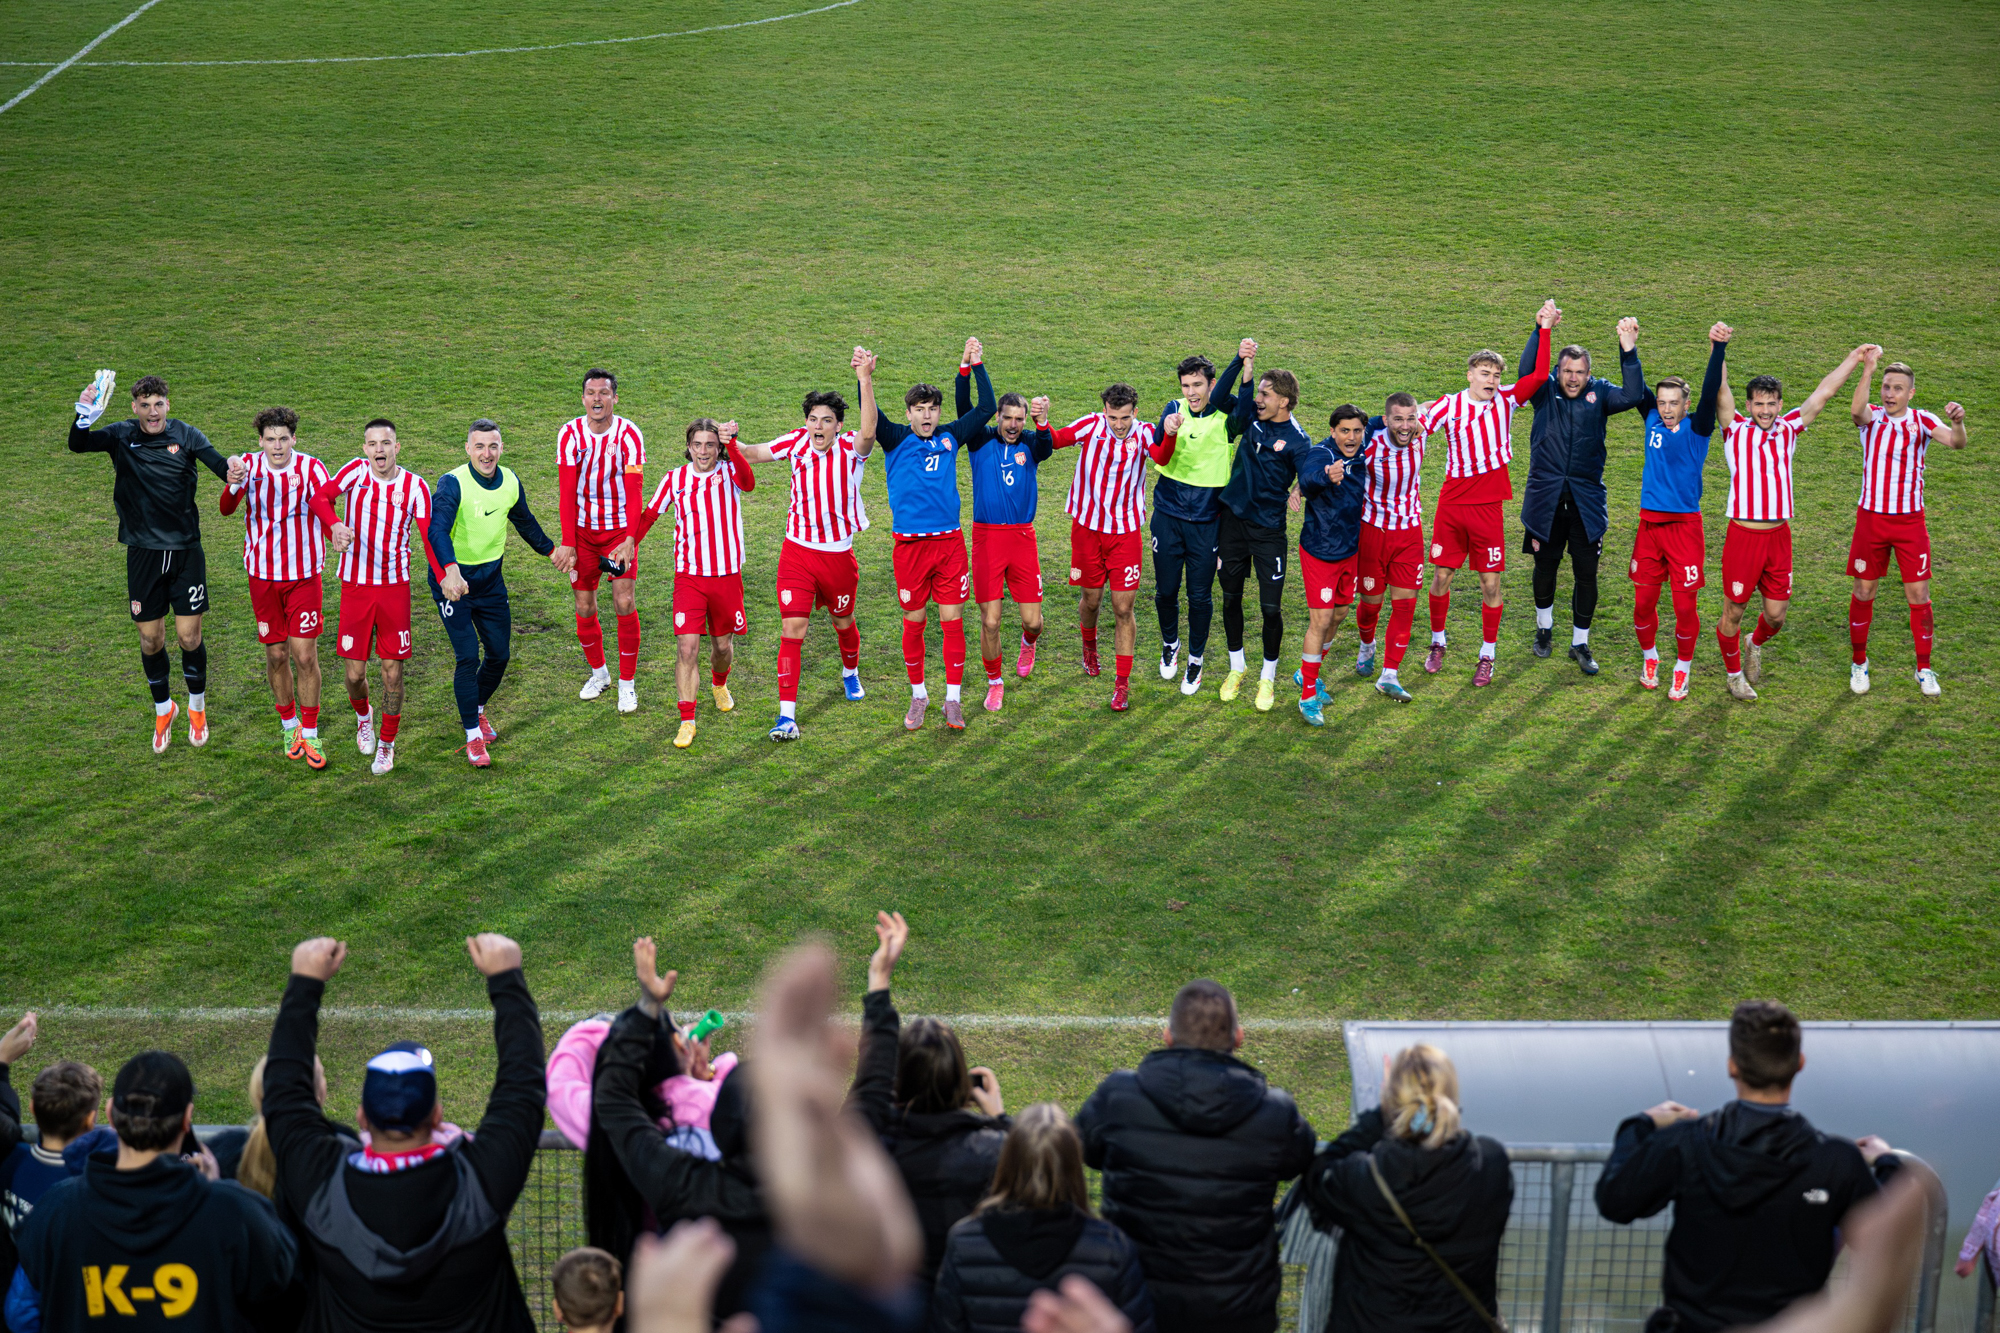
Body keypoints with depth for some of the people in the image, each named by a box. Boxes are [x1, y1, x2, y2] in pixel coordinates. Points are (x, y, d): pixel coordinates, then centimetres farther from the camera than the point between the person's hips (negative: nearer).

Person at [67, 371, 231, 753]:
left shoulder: (185, 435, -4)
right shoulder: (122, 436, -1)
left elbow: (223, 467, -15)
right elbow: (78, 445, -14)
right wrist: (84, 417, -34)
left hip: (186, 550, -1)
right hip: (143, 553, 1)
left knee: (189, 635, 0)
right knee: (150, 638, 8)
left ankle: (197, 705, 26)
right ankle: (162, 708, 31)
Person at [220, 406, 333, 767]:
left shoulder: (311, 468, -9)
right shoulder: (249, 465, -4)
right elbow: (227, 509, -14)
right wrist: (233, 484, -37)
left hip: (304, 575, -2)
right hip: (263, 575, 2)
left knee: (305, 655, -3)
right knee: (276, 654, 9)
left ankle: (309, 735, 9)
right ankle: (289, 725, 28)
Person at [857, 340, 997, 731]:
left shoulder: (950, 438, 7)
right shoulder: (896, 439, 0)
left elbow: (985, 408, 5)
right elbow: (870, 420, -17)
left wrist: (976, 366, -1)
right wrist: (865, 379, -30)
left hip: (950, 542, 1)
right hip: (910, 544, -1)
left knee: (952, 619, 2)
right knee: (914, 621, 7)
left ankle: (953, 699, 11)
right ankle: (918, 695, 22)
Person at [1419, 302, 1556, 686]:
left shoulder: (1505, 401, 0)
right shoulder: (1448, 406, -1)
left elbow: (1539, 375, -8)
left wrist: (1545, 329, -10)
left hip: (1487, 507, 0)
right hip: (1451, 504, 0)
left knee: (1490, 583, 2)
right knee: (1441, 576, 7)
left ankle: (1487, 656, 15)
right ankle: (1437, 643, 27)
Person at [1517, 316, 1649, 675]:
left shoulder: (1599, 393, -1)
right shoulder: (1545, 392, -3)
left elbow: (1633, 396, -18)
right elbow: (1527, 372, -23)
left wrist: (1628, 351, -27)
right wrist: (1541, 331, -32)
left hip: (1586, 500, 0)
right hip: (1545, 497, 0)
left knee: (1587, 574, 2)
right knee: (1546, 566, 15)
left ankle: (1580, 644, 16)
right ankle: (1544, 628, 39)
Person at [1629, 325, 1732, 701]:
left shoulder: (1696, 427, -4)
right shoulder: (1652, 420, 5)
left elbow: (1711, 392, -18)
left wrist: (1718, 349, -28)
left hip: (1684, 525, -3)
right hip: (1649, 524, 3)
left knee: (1685, 603, -2)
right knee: (1643, 600, 7)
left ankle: (1682, 668, 16)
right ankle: (1649, 657, 30)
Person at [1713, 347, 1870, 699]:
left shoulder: (1788, 429, 8)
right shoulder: (1736, 430, -1)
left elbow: (1823, 392, 13)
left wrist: (1855, 358, 18)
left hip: (1779, 535, 3)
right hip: (1743, 535, -3)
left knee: (1776, 615, 7)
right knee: (1733, 613, 5)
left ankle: (1757, 644, 41)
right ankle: (1734, 675, 26)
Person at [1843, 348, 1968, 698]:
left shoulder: (1921, 420, -2)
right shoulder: (1871, 417, -3)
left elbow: (1955, 443, -19)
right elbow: (1858, 410, -29)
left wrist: (1957, 423, -42)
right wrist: (1868, 369, -43)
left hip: (1910, 521, 0)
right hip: (1871, 518, 0)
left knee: (1919, 596, 1)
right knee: (1863, 593, 7)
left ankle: (1924, 669, 13)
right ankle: (1859, 663, 23)